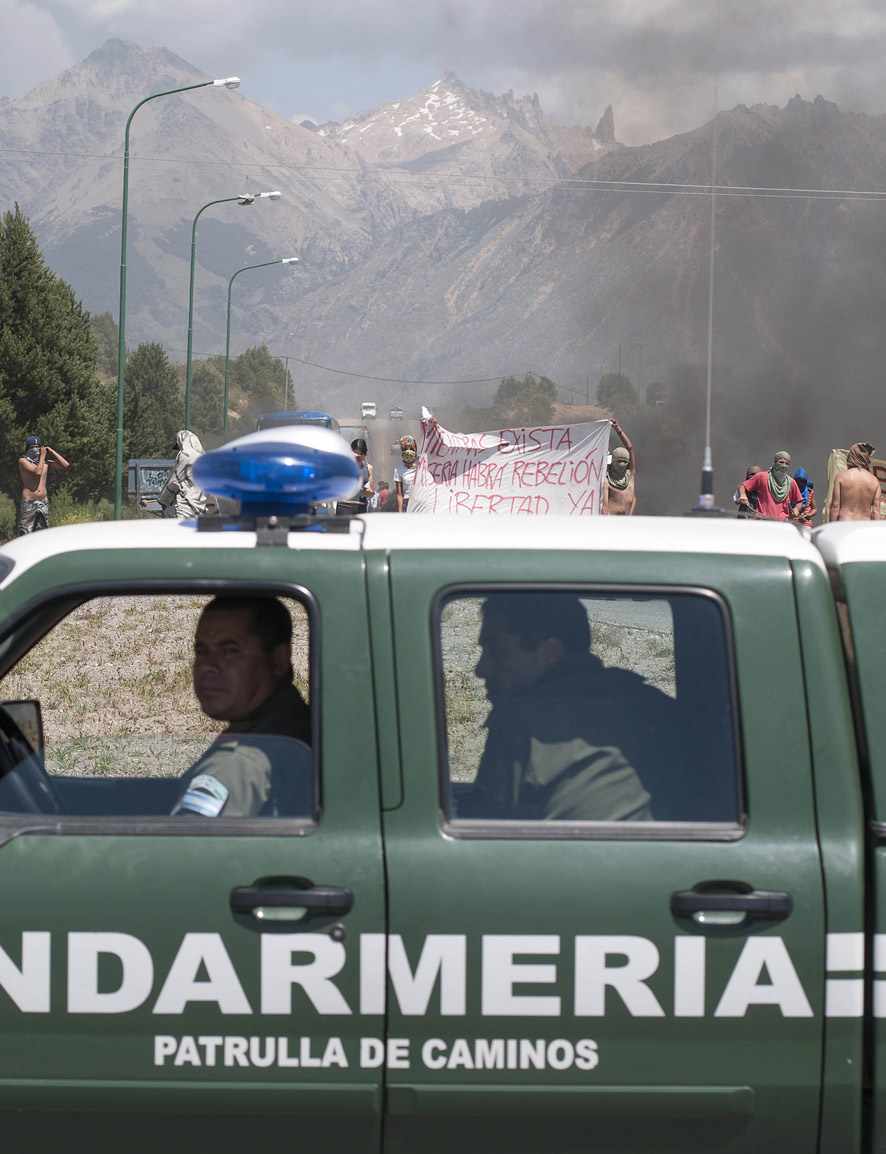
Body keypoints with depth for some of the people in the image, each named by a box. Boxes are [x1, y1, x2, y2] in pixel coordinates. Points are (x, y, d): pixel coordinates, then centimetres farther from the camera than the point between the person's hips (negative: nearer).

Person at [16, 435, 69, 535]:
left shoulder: (45, 462, 12)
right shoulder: (23, 461, -4)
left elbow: (65, 465, 7)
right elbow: (37, 472, -18)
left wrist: (51, 451, 6)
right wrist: (42, 455, -8)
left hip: (43, 503, 5)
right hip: (29, 503, -5)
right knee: (24, 532, -13)